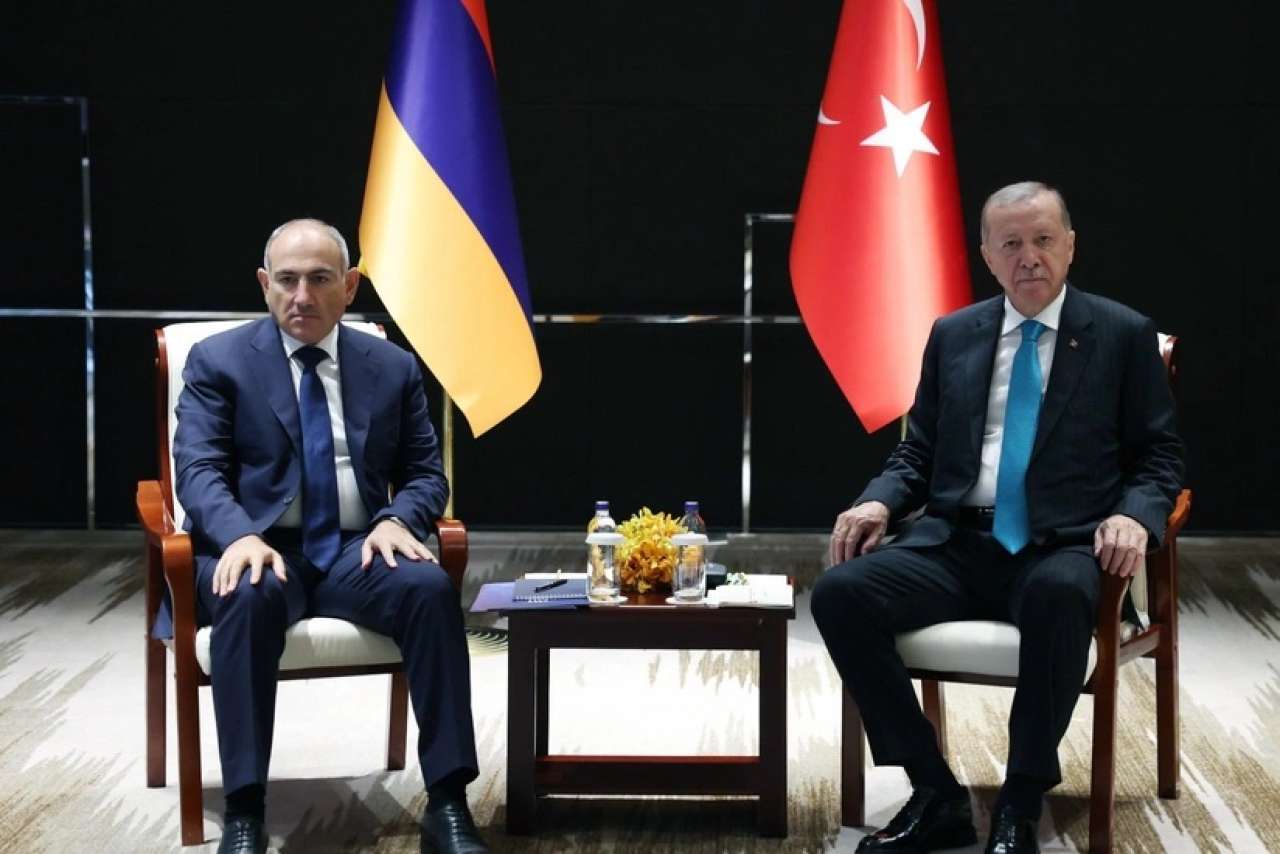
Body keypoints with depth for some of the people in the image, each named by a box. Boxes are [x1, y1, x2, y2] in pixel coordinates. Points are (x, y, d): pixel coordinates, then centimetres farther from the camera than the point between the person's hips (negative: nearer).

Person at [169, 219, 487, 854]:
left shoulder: (394, 367, 12)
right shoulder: (218, 361, 4)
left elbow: (426, 473, 12)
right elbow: (198, 469, -6)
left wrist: (396, 520, -12)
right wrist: (240, 536, -28)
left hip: (355, 552, 2)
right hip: (256, 548, -2)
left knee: (431, 587, -30)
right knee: (250, 595, -38)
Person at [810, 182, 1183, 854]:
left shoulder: (1123, 335, 7)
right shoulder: (952, 335, 16)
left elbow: (1159, 455, 7)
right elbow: (918, 450, 19)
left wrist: (1135, 517, -15)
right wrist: (879, 502, -3)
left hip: (1063, 548, -3)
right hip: (956, 544, 4)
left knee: (1058, 596, -40)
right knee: (841, 591, -24)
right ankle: (936, 797, -14)